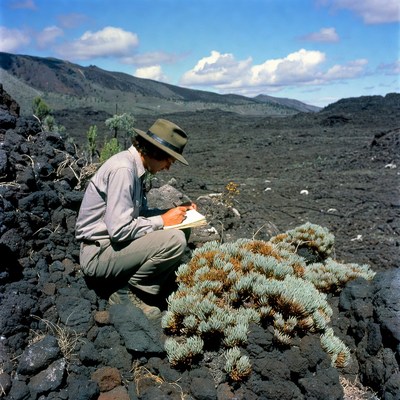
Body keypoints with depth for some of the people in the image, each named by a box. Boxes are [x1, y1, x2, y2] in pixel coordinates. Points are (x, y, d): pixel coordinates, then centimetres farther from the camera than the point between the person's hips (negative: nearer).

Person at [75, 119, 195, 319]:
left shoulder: (135, 167, 8)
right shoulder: (122, 169, -21)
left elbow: (139, 212, 17)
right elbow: (119, 229, -26)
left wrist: (175, 211, 3)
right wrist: (162, 221, -14)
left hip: (113, 244, 10)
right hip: (98, 254, -10)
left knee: (182, 233, 5)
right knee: (175, 240, -23)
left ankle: (141, 293, 0)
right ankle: (127, 292, -5)